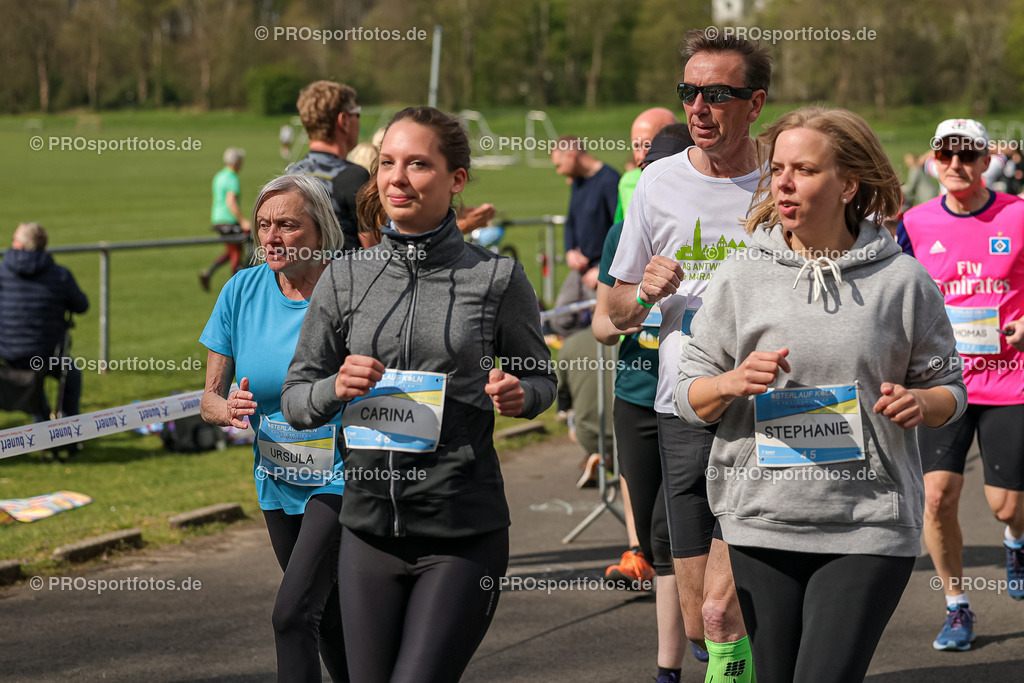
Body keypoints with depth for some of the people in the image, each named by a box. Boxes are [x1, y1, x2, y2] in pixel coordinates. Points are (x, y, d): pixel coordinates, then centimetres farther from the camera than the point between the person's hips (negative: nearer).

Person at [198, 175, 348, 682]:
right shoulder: (242, 291, -3)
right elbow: (209, 399, 0)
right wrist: (226, 409, -23)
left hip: (341, 479, -6)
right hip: (277, 483, 6)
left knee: (293, 614, -18)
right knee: (328, 619, 19)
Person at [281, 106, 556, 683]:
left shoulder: (497, 279, -2)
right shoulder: (346, 279, 4)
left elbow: (541, 379, 11)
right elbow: (295, 398, 9)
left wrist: (517, 395, -12)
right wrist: (335, 389, -13)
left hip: (465, 532, -3)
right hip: (371, 524, 3)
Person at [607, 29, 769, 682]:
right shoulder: (660, 183, 7)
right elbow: (618, 314, 16)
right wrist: (646, 292, -6)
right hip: (685, 413, 4)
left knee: (722, 611, -16)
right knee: (697, 621, 8)